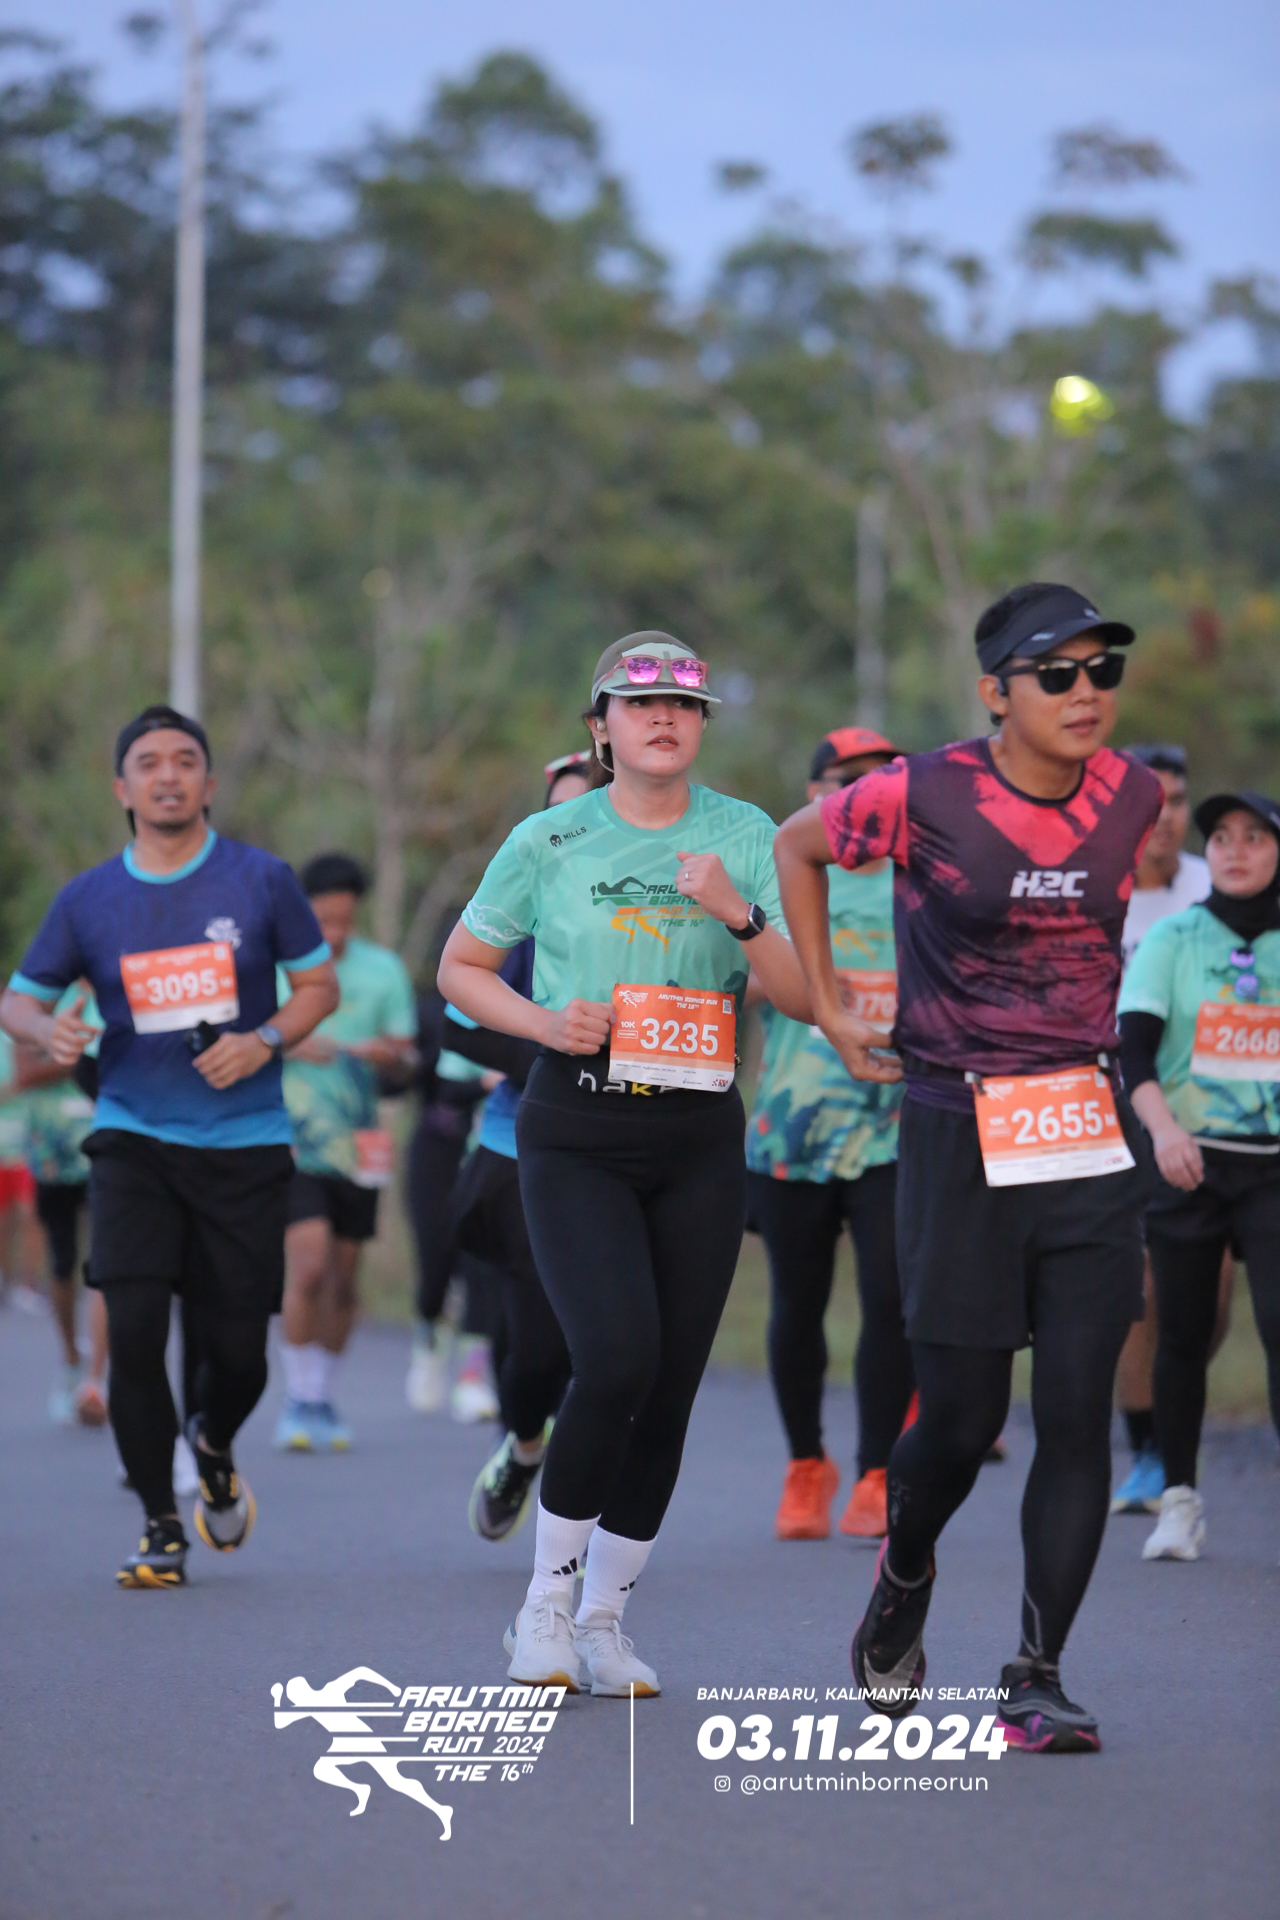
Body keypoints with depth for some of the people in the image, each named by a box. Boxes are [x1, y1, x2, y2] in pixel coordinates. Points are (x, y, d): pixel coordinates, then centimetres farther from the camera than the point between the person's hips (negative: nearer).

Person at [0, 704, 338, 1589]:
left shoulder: (261, 880, 1)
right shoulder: (89, 899, 3)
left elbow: (320, 984, 8)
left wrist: (265, 1040, -11)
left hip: (243, 1143, 0)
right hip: (134, 1139, 0)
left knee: (237, 1349, 0)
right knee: (134, 1325, -16)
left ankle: (213, 1449, 37)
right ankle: (162, 1528, 0)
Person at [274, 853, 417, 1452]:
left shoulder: (384, 968, 7)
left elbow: (403, 1047, 8)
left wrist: (386, 1052, -16)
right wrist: (287, 1045, -18)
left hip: (356, 1138, 3)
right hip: (292, 1134, -3)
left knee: (344, 1276, 8)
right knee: (308, 1264, -16)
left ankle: (322, 1399, 23)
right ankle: (298, 1402, -7)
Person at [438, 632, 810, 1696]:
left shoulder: (746, 837, 5)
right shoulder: (549, 841, 1)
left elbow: (805, 998, 0)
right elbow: (459, 969, 11)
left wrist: (739, 914, -17)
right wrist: (547, 1022, -7)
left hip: (700, 1138, 3)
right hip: (577, 1136, -3)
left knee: (670, 1388, 2)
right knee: (617, 1359, -19)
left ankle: (604, 1618, 18)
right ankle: (545, 1599, -1)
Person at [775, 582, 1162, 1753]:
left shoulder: (1131, 795, 1)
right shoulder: (922, 798, -11)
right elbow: (797, 847, 8)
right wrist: (826, 1006, 7)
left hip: (1092, 1139, 3)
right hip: (960, 1140, -3)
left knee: (1079, 1414, -5)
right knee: (961, 1425, 1)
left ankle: (1038, 1677, 3)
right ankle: (904, 1573, 34)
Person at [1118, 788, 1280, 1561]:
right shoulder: (1173, 938, 2)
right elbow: (1134, 1046, -9)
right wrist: (1163, 1127, -25)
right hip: (1187, 1158, 0)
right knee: (1184, 1333, 6)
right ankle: (1180, 1500, 19)